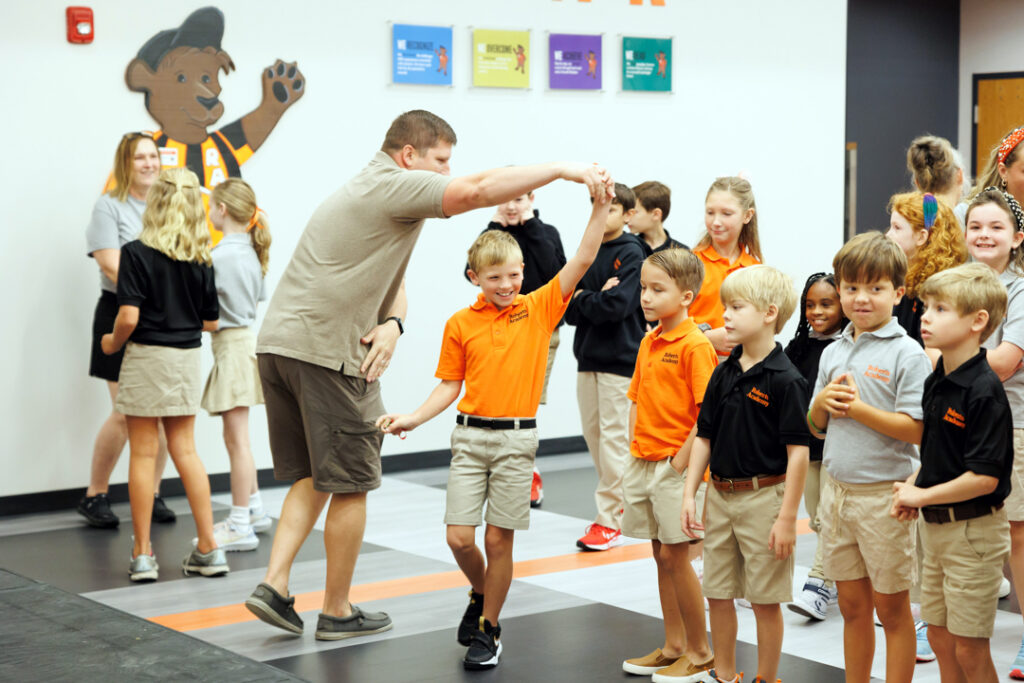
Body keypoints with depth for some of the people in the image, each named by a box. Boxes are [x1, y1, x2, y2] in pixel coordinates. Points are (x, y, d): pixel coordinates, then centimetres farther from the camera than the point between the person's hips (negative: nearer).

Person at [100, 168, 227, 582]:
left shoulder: (136, 253, -12)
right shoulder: (200, 260, 0)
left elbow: (129, 317, -19)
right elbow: (211, 321, 6)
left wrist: (112, 343, 1)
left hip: (146, 358, -4)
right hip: (187, 359, 4)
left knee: (143, 454, 3)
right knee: (185, 451, 12)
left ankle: (142, 554, 8)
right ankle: (208, 548, 11)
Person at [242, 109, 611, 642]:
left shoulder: (366, 190, 24)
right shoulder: (394, 184, -8)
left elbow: (390, 278, 22)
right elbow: (479, 190, -21)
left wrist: (391, 323, 1)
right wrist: (564, 170, -17)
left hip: (277, 342, 9)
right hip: (326, 352, -9)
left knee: (311, 475, 18)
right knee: (349, 483, 3)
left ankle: (274, 584, 9)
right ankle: (337, 613, 14)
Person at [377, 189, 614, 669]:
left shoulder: (540, 307, 1)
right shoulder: (460, 324, 3)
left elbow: (582, 260, -6)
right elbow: (450, 386, 9)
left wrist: (600, 209, -16)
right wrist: (412, 419, -3)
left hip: (516, 438, -1)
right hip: (470, 435, 1)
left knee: (498, 539, 3)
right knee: (459, 538, -4)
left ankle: (489, 629, 18)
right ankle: (481, 594, 28)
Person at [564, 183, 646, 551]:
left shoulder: (631, 254, -7)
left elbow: (616, 306, -19)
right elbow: (569, 310, 7)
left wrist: (582, 297, -5)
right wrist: (596, 299, -10)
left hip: (620, 358, -7)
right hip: (588, 355, 7)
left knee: (613, 437, -6)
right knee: (592, 433, 10)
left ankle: (610, 519, -2)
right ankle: (625, 501, 23)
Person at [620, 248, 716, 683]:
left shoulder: (695, 345, -15)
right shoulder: (648, 343, 11)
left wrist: (680, 463, -16)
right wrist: (634, 453, 9)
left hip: (676, 467, -8)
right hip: (644, 464, 8)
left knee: (675, 556, -2)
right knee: (661, 556, 13)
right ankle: (673, 645, 23)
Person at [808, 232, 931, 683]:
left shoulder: (906, 354, -10)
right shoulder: (833, 353, 10)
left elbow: (917, 429, -17)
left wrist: (859, 408, -20)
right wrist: (822, 402, -5)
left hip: (882, 494, -6)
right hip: (836, 490, 6)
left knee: (892, 609, 5)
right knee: (852, 606, 15)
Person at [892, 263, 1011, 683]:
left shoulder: (984, 391, -21)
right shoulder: (935, 383, 5)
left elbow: (984, 478, -24)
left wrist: (921, 495, -15)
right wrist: (911, 490, 0)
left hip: (973, 530, -8)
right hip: (935, 525, 8)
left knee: (969, 648, 1)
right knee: (940, 637, 16)